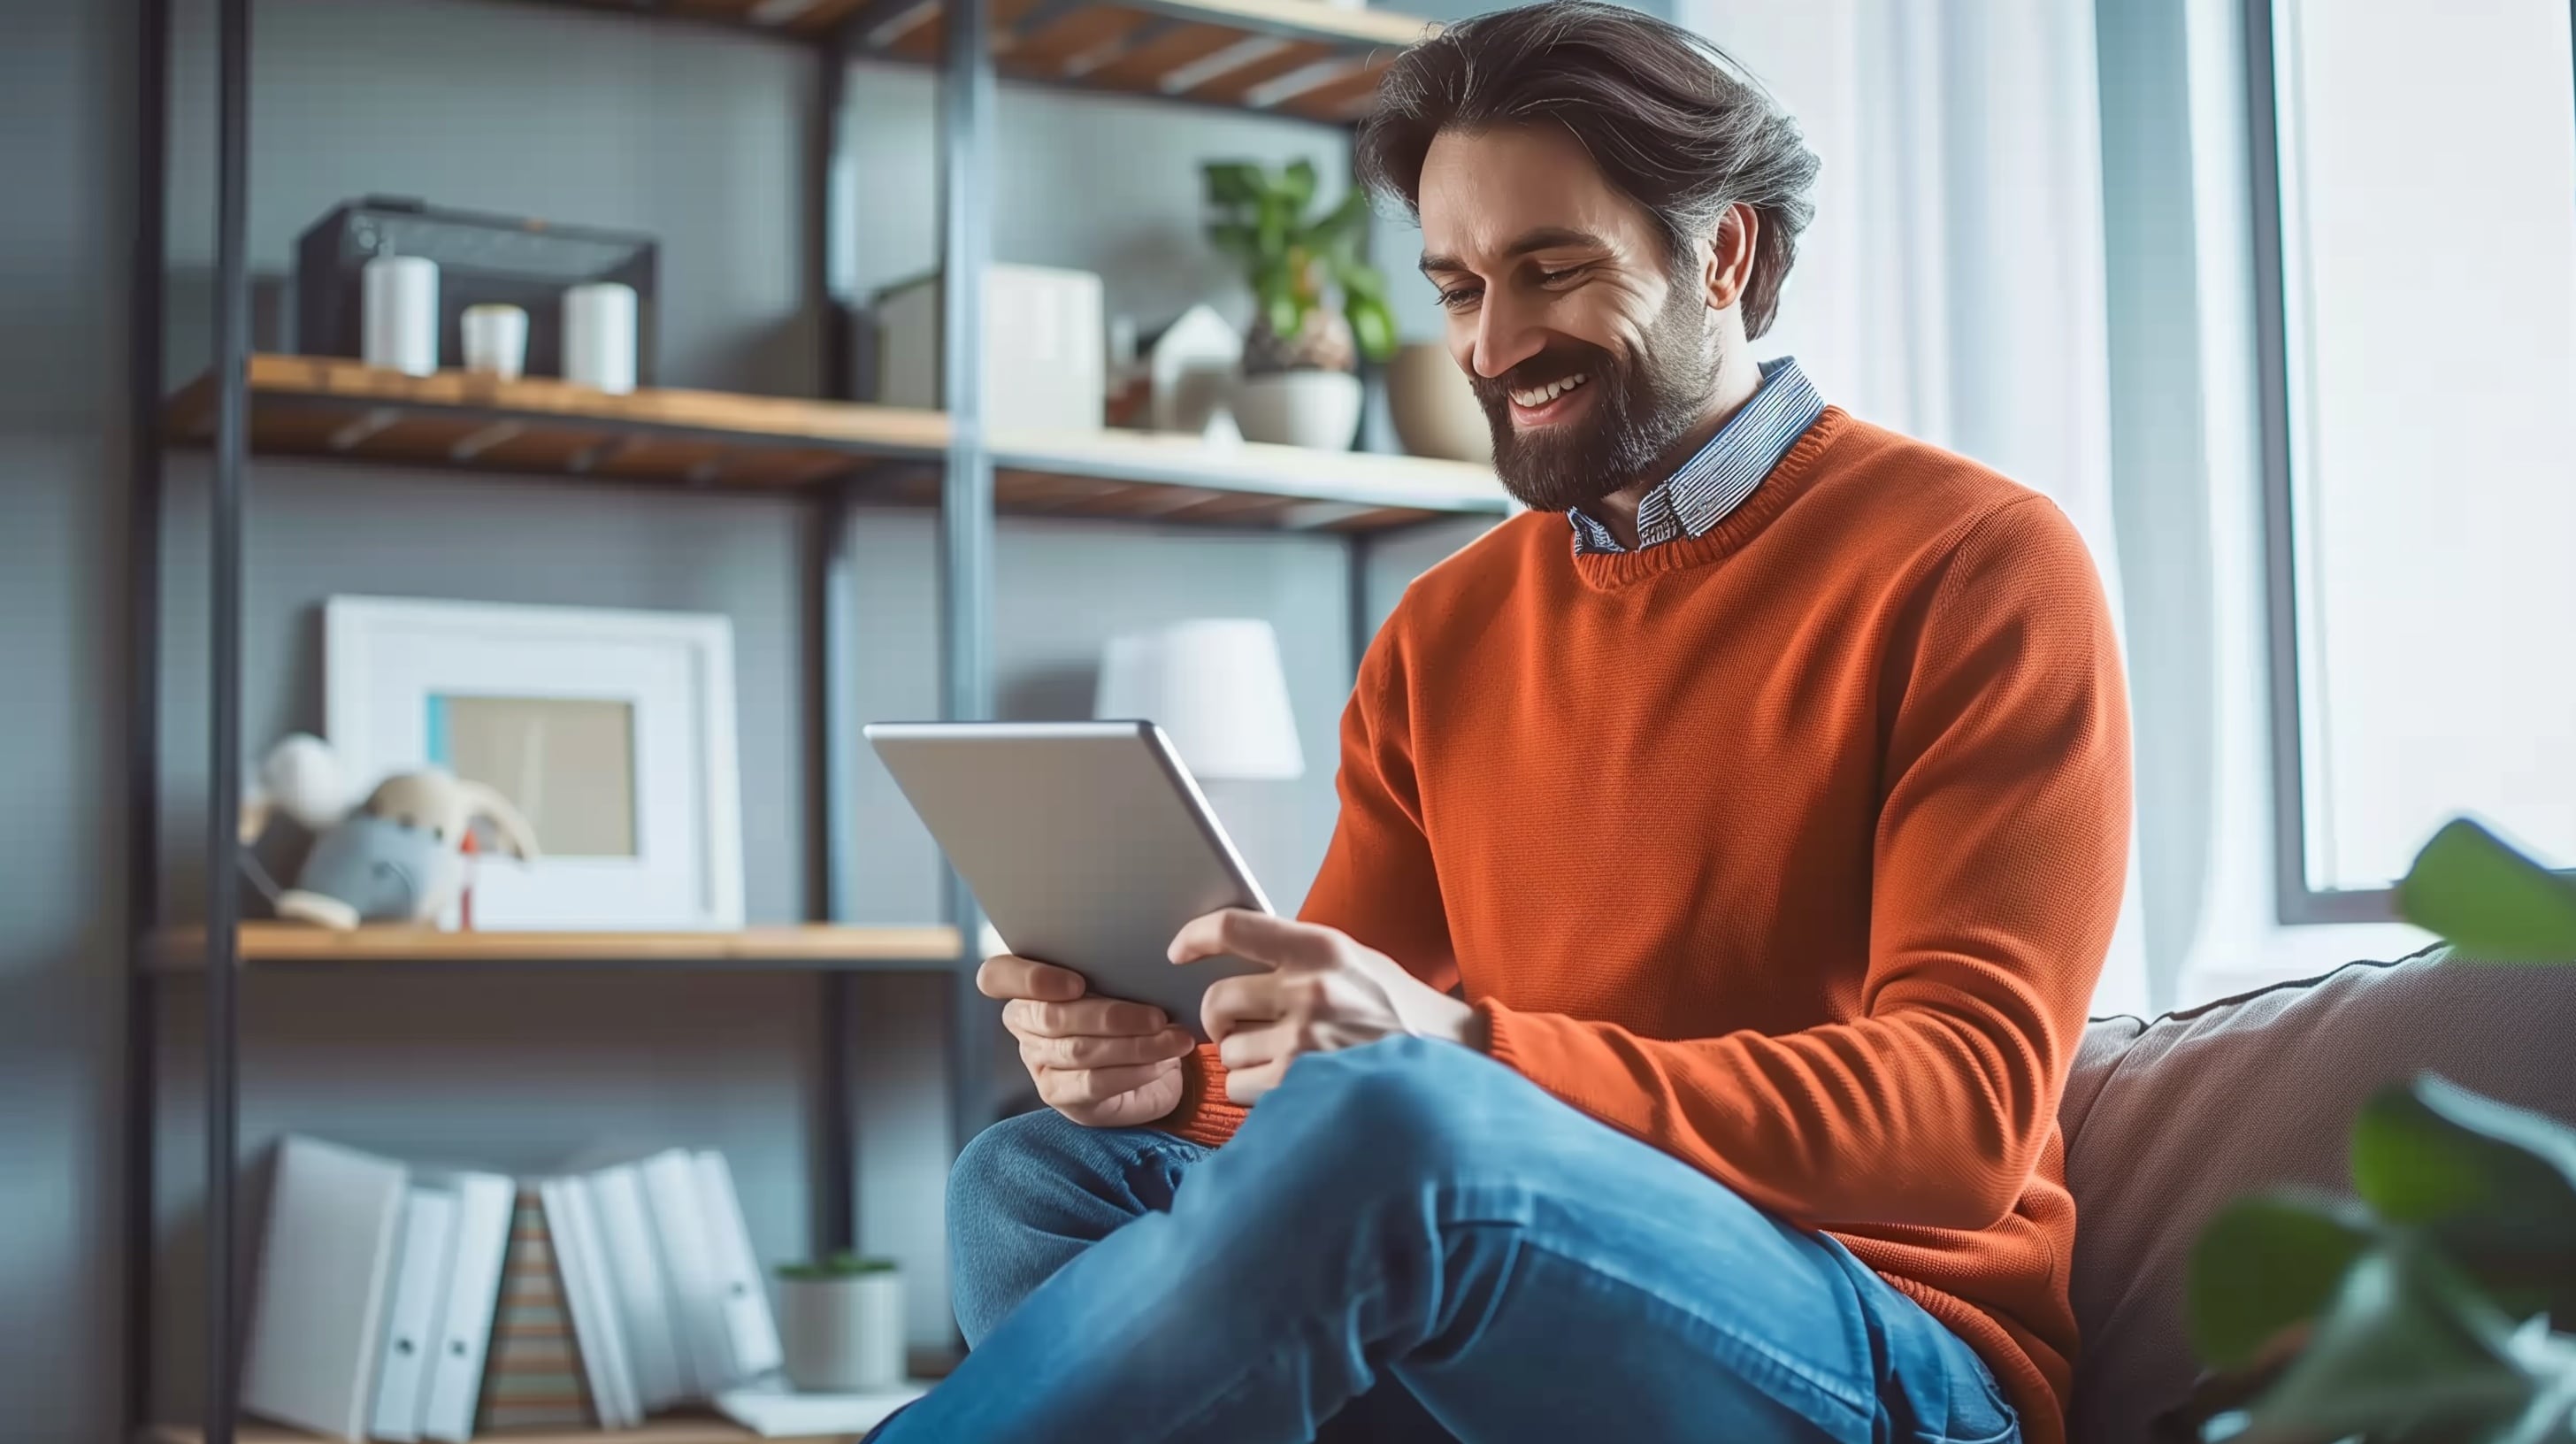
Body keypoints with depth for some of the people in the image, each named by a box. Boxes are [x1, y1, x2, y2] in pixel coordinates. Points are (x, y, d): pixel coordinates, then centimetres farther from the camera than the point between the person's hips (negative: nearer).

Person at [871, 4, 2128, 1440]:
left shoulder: (1977, 561, -4)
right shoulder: (1444, 634, 15)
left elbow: (1966, 1102, -14)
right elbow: (1332, 1040, 13)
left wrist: (1460, 1047, -27)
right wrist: (1179, 1070, -12)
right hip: (1519, 1313, 5)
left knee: (1383, 1120, -33)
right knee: (1038, 1177, -19)